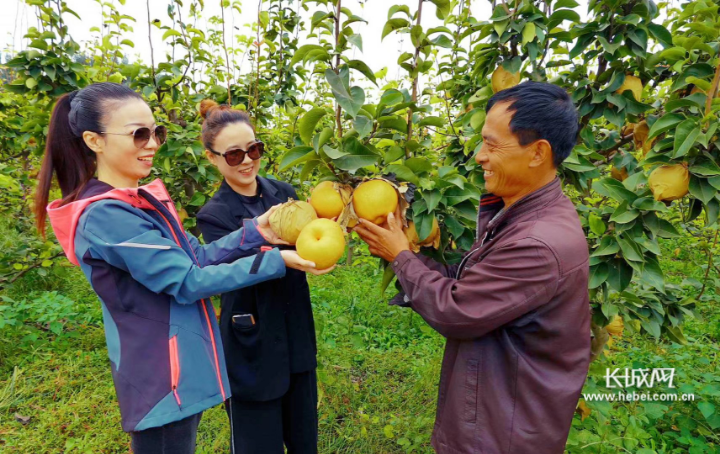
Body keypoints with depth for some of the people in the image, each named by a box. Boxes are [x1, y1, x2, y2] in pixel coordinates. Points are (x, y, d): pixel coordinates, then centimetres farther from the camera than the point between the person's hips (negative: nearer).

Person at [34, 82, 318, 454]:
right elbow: (187, 282, -24)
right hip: (162, 378, -9)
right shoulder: (105, 216, -23)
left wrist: (255, 231, -10)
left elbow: (198, 257, 3)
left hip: (179, 366, 9)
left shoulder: (142, 200, 5)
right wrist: (276, 260, -22)